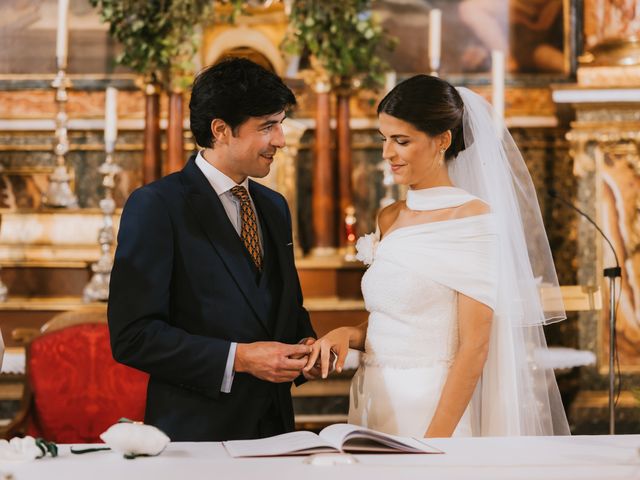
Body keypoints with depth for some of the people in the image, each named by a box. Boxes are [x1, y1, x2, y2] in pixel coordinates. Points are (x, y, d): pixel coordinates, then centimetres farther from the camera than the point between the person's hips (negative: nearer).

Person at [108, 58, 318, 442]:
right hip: (197, 433, -6)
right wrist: (239, 358, -19)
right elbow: (132, 336, -16)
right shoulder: (155, 206, -10)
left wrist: (305, 345, 1)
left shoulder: (275, 207, 12)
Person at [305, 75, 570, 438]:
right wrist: (350, 334, 0)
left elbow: (474, 346, -15)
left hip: (435, 407, -7)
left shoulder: (473, 219, -10)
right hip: (376, 402, 7)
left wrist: (434, 440, -21)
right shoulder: (389, 220, 10)